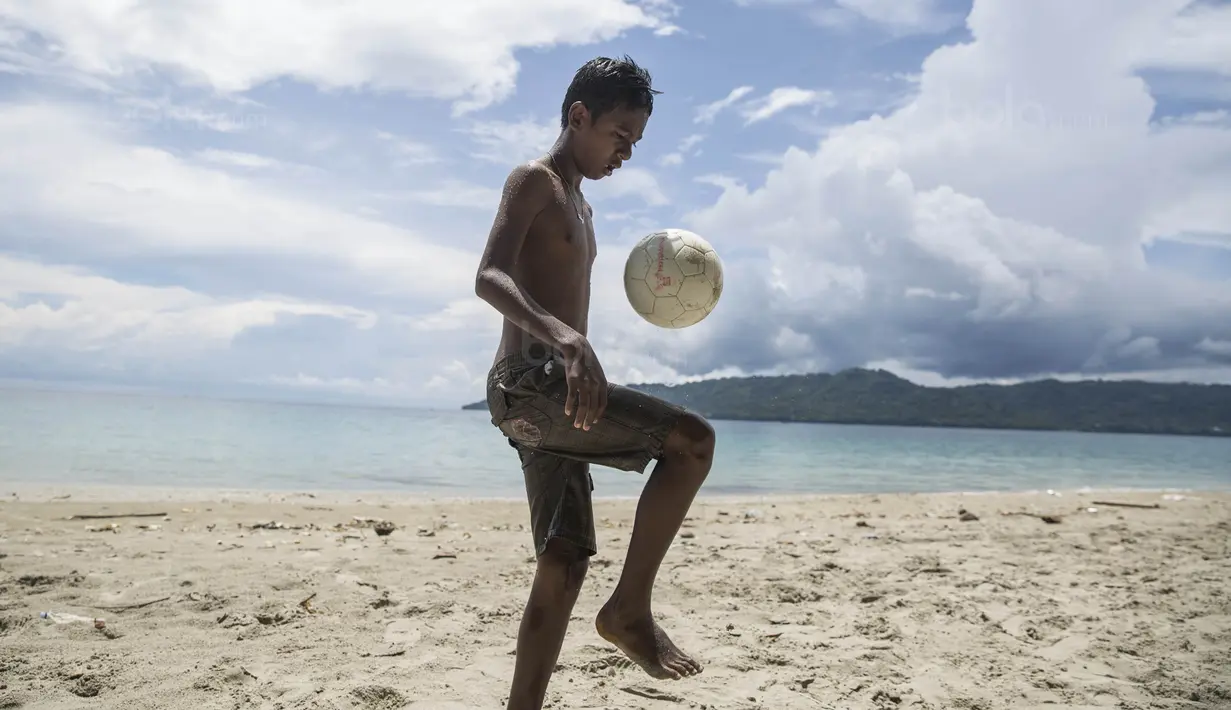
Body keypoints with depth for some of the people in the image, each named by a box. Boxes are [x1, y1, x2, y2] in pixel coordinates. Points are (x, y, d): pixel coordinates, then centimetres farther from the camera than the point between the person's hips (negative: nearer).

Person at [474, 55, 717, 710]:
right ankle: (630, 607, -7)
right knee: (692, 439, -17)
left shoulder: (578, 205, 26)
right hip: (527, 383, -9)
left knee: (565, 564, 5)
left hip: (551, 392, 9)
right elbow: (489, 277, -21)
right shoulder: (533, 180, -3)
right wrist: (565, 337, -37)